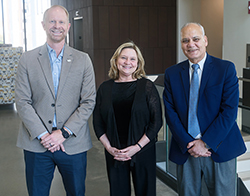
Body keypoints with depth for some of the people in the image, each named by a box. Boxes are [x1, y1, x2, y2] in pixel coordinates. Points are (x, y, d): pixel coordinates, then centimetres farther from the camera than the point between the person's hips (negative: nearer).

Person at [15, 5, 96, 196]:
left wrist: (64, 133, -11)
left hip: (73, 144, 1)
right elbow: (23, 102, -1)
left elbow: (89, 102, -1)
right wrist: (42, 135, -11)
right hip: (37, 144, 0)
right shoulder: (28, 59, 3)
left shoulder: (83, 60, 4)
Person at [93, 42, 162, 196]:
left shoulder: (147, 86, -2)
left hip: (143, 152, -1)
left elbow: (156, 121, -5)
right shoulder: (105, 88, 4)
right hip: (114, 153, 2)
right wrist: (109, 147, -5)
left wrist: (137, 147, -12)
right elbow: (98, 122, 7)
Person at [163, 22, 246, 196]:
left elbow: (229, 110, -10)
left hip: (219, 148, -2)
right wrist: (188, 143, -11)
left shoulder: (226, 69, -4)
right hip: (185, 151, 2)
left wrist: (206, 142, -15)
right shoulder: (172, 74, 4)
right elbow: (170, 112, 0)